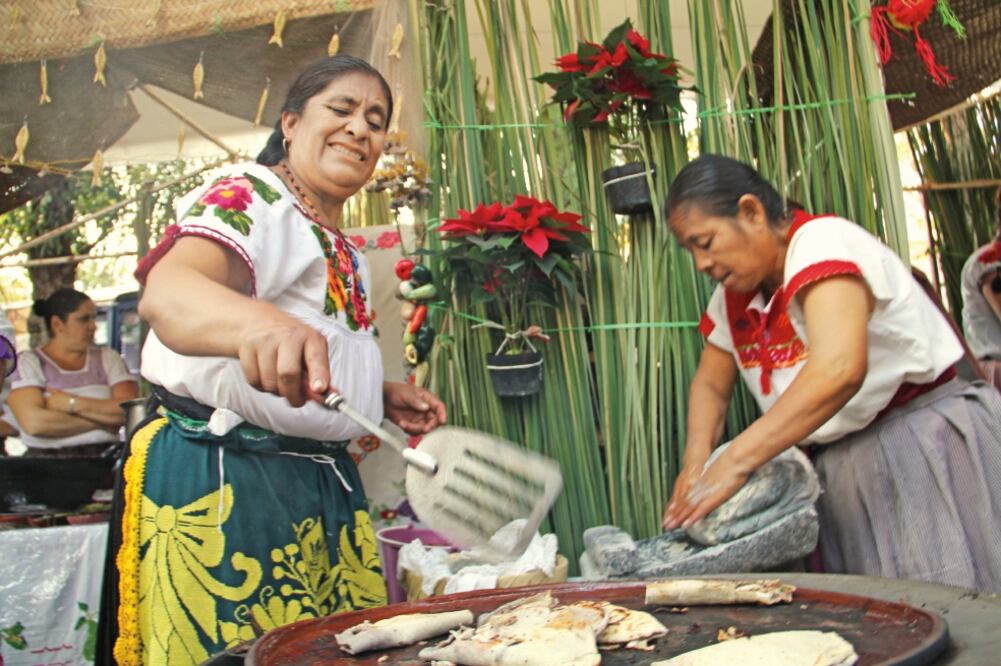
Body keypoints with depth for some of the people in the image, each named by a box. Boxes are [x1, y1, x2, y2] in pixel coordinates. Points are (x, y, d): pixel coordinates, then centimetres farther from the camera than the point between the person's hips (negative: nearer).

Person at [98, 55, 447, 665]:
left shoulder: (348, 254, 17)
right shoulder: (249, 196, -9)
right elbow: (167, 290, -31)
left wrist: (384, 394, 11)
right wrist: (258, 322, -52)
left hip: (326, 483, 8)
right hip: (224, 478, -8)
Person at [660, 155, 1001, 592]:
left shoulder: (823, 241, -20)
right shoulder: (735, 296, 5)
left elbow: (839, 370, -35)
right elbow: (711, 384, 16)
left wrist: (735, 462, -36)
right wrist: (696, 461, -4)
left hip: (929, 452, -7)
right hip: (845, 476, 7)